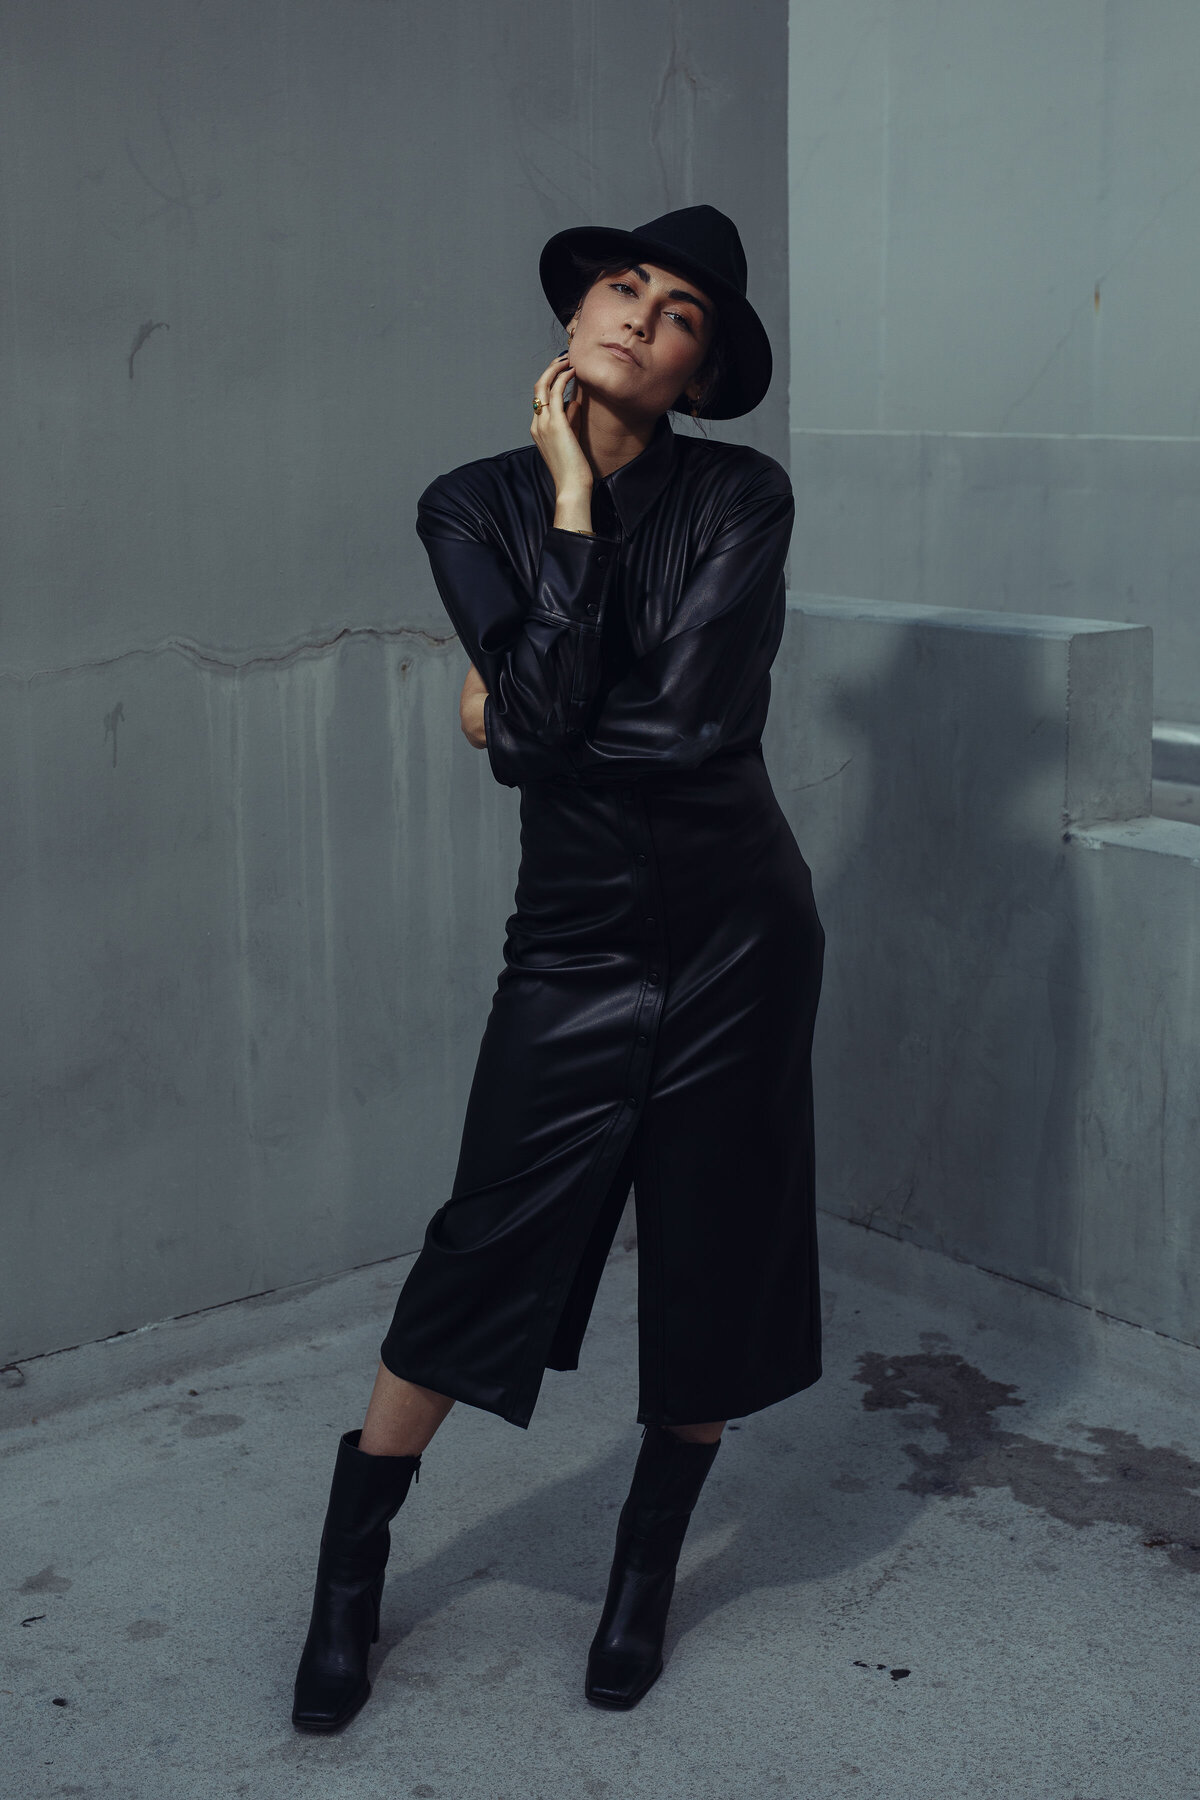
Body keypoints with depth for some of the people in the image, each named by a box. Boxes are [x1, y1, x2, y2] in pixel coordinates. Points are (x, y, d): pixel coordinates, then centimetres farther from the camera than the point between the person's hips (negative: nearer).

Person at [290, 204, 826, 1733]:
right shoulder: (478, 504, -1)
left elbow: (697, 721, -16)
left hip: (737, 924, 0)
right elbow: (545, 706, -16)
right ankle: (348, 1577, 23)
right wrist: (572, 496, -13)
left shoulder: (742, 498, -5)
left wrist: (514, 722, -6)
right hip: (576, 930, 0)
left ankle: (646, 1568, 32)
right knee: (484, 1245, 2)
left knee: (713, 1257, 9)